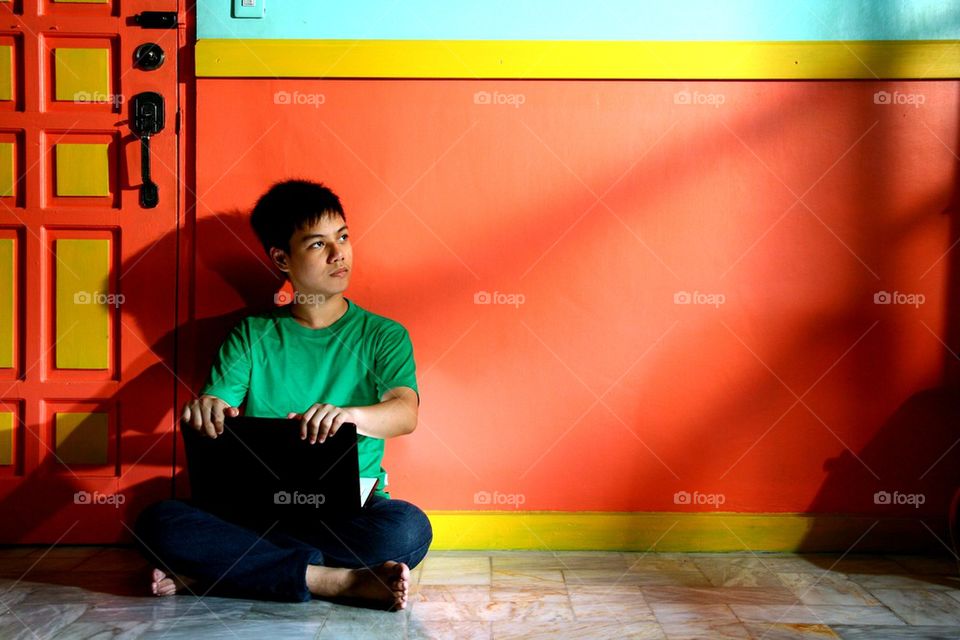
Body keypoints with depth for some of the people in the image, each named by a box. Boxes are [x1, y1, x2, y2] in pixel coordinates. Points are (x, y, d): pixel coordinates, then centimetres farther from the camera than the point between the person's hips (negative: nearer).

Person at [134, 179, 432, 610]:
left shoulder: (382, 335, 6)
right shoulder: (252, 335, 12)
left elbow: (405, 412, -12)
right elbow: (215, 404, 0)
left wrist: (350, 415, -36)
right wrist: (203, 409, -27)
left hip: (349, 511, -1)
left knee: (409, 529, -34)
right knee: (158, 522, -25)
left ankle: (223, 566, -20)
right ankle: (339, 581, -24)